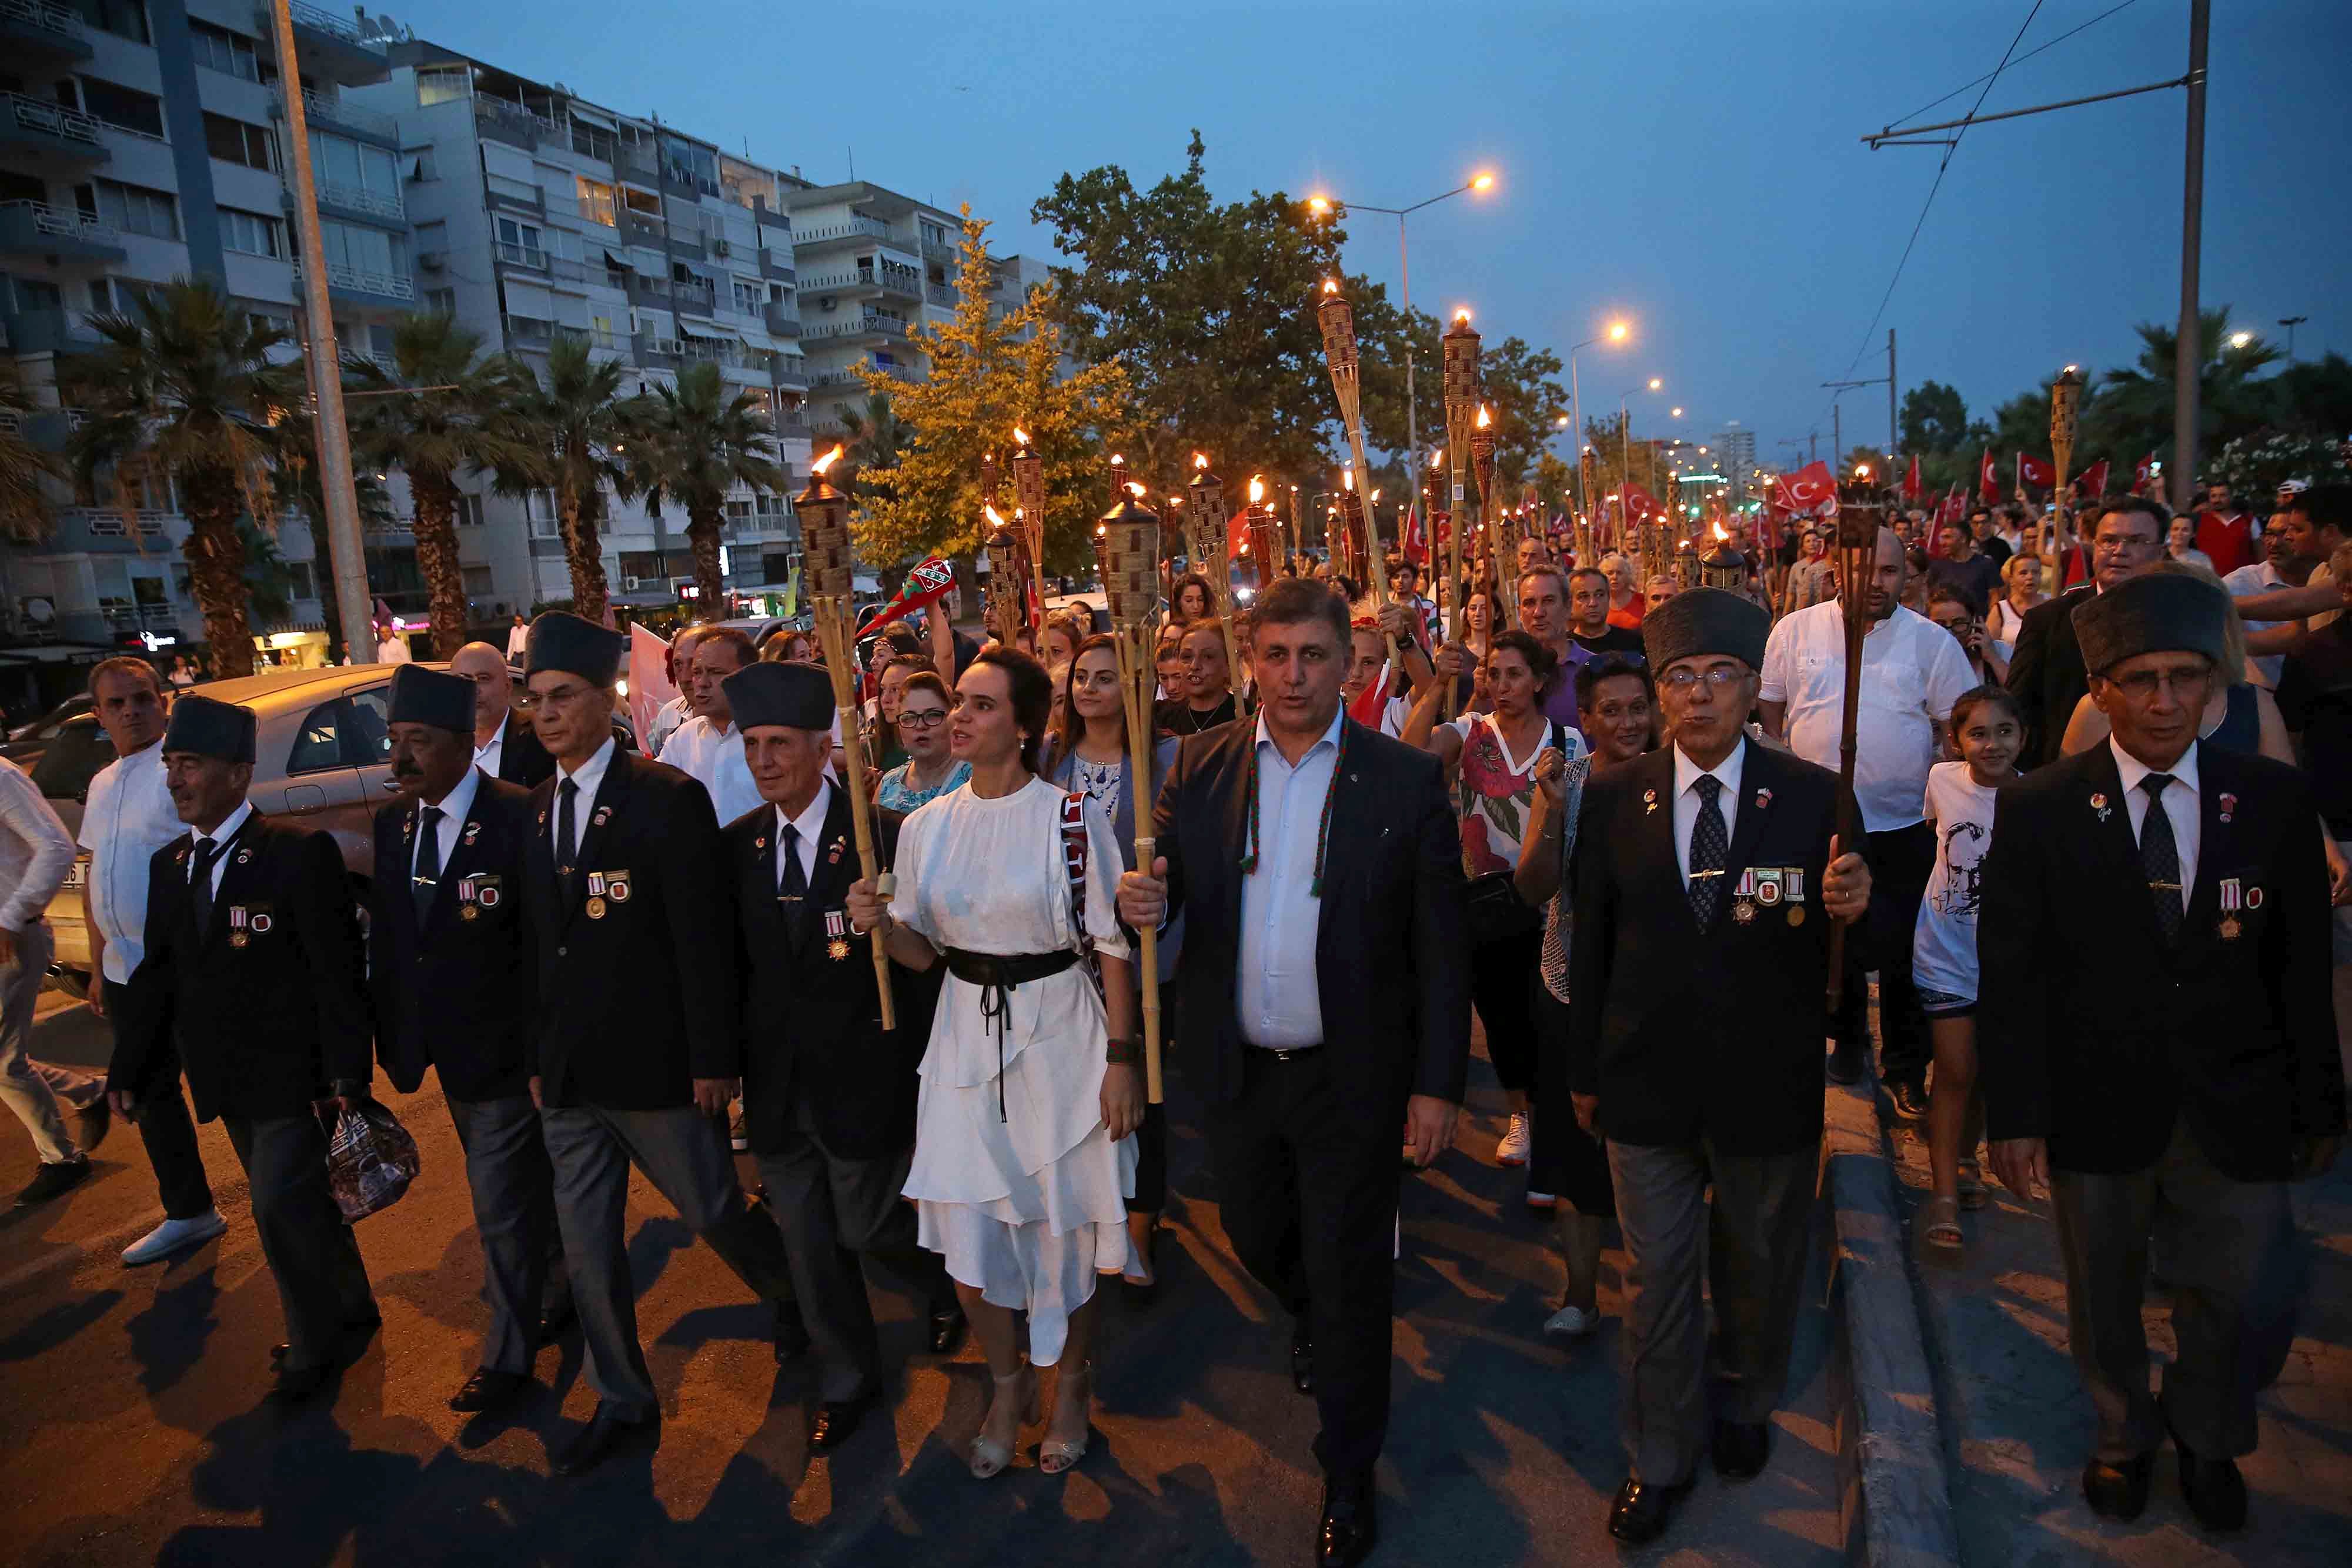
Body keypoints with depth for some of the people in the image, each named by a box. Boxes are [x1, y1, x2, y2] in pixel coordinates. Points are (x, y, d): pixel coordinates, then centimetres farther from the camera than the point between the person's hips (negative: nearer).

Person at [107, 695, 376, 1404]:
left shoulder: (300, 852, -16)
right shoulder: (168, 865, 6)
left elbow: (337, 972, -16)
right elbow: (155, 974, 10)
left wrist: (347, 1074, -18)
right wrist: (127, 1072, 6)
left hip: (292, 1074, -7)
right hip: (225, 1080, 7)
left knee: (284, 1209, -4)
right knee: (298, 1205, 18)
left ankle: (318, 1344, 19)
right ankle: (347, 1314, 37)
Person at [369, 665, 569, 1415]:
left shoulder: (520, 818, -19)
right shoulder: (392, 821, 3)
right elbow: (386, 936, 9)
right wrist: (391, 1037, 7)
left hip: (504, 1047, -6)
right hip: (445, 1045, 7)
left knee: (501, 1200, 2)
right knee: (530, 1181, 23)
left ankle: (508, 1353, 21)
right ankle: (563, 1290, 43)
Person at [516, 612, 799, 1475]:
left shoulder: (669, 798, -13)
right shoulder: (535, 809, 7)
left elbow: (703, 941, -14)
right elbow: (539, 941, 10)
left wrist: (712, 1059, -15)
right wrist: (537, 1057, 10)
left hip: (654, 1065, -6)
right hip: (567, 1074, 6)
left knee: (713, 1211, 10)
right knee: (585, 1245, 13)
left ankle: (799, 1307, 39)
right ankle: (623, 1402, 31)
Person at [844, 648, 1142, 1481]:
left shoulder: (1072, 819, -11)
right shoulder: (926, 826, 2)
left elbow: (1113, 949, -8)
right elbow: (921, 951, 8)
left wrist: (1122, 1060, -10)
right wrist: (880, 923, -13)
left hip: (1059, 1032, -4)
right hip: (965, 1033, 4)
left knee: (1062, 1222, 7)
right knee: (966, 1225, 8)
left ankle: (1072, 1382, 35)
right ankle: (1008, 1383, 35)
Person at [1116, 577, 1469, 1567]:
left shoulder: (1407, 779, -10)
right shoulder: (1202, 766, -2)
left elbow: (1439, 946, -8)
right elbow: (1166, 886, 0)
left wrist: (1438, 1084, -9)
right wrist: (1140, 899, -24)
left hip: (1351, 1076, -3)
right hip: (1236, 1068, 3)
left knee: (1349, 1275, 10)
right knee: (1256, 1237, 24)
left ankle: (1348, 1477, 34)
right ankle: (1309, 1320, 59)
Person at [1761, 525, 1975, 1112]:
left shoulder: (1932, 642, -1)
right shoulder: (1796, 631, 1)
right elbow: (1770, 711, 7)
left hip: (1904, 826, -1)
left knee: (1903, 953, 6)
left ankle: (1905, 1067, 22)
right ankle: (1845, 1041, 34)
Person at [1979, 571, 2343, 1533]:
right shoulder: (2037, 811, -8)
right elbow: (2009, 972, -7)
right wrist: (2014, 1113, -9)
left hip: (2235, 1111, 1)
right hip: (2097, 1107, -1)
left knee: (2252, 1308, 10)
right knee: (2104, 1301, 17)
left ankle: (2204, 1438, 42)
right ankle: (2125, 1437, 45)